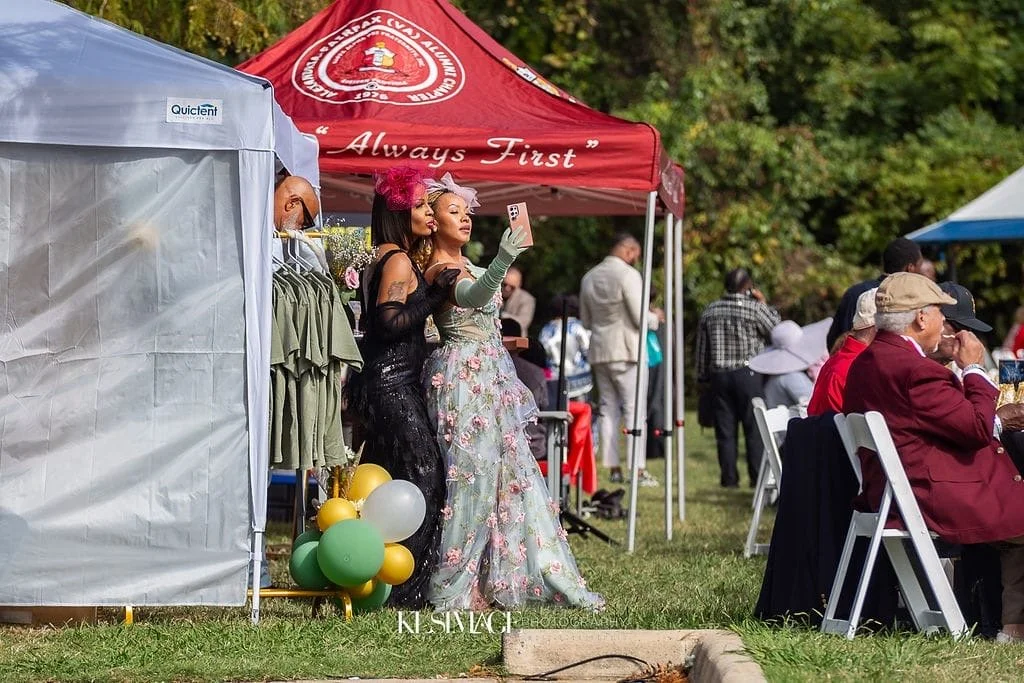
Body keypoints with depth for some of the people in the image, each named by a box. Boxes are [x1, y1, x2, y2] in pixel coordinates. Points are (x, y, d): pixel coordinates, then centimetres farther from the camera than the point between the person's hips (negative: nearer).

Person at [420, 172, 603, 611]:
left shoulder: (468, 267, 19)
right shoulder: (439, 270, -12)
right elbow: (472, 296, -34)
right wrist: (502, 261, -50)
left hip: (491, 381, 9)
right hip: (463, 377, -9)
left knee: (515, 476, 8)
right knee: (471, 478, -12)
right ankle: (449, 593, -8)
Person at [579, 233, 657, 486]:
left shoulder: (589, 277, 12)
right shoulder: (628, 275, -11)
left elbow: (585, 320, 18)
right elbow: (640, 318, -13)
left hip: (599, 351, 7)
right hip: (627, 350, -7)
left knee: (608, 409, 9)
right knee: (634, 410, -5)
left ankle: (613, 468, 7)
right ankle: (638, 470, -9)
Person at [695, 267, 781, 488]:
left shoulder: (710, 311, 8)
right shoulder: (755, 308, -8)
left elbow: (702, 349, 10)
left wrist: (703, 377, 18)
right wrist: (765, 304, 9)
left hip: (719, 375, 4)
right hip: (748, 374, -4)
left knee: (725, 430, 4)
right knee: (754, 428, 0)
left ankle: (729, 477, 3)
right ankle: (758, 475, -2)